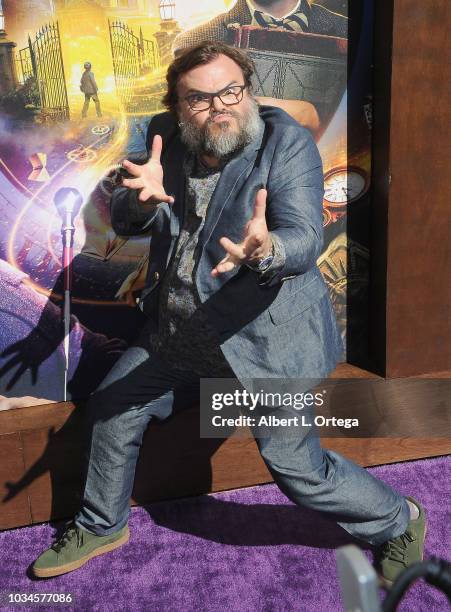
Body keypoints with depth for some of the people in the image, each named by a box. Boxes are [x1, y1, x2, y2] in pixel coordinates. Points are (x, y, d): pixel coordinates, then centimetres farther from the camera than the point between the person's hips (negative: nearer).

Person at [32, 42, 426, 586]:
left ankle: (398, 520, 31)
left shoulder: (287, 143, -14)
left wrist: (266, 250, -48)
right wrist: (142, 196, -23)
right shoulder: (166, 138, 2)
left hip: (264, 337, -5)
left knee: (299, 468, -1)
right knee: (110, 412, 12)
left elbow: (305, 241, -24)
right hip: (179, 333, 6)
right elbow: (123, 222, 1)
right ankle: (102, 527, 40)